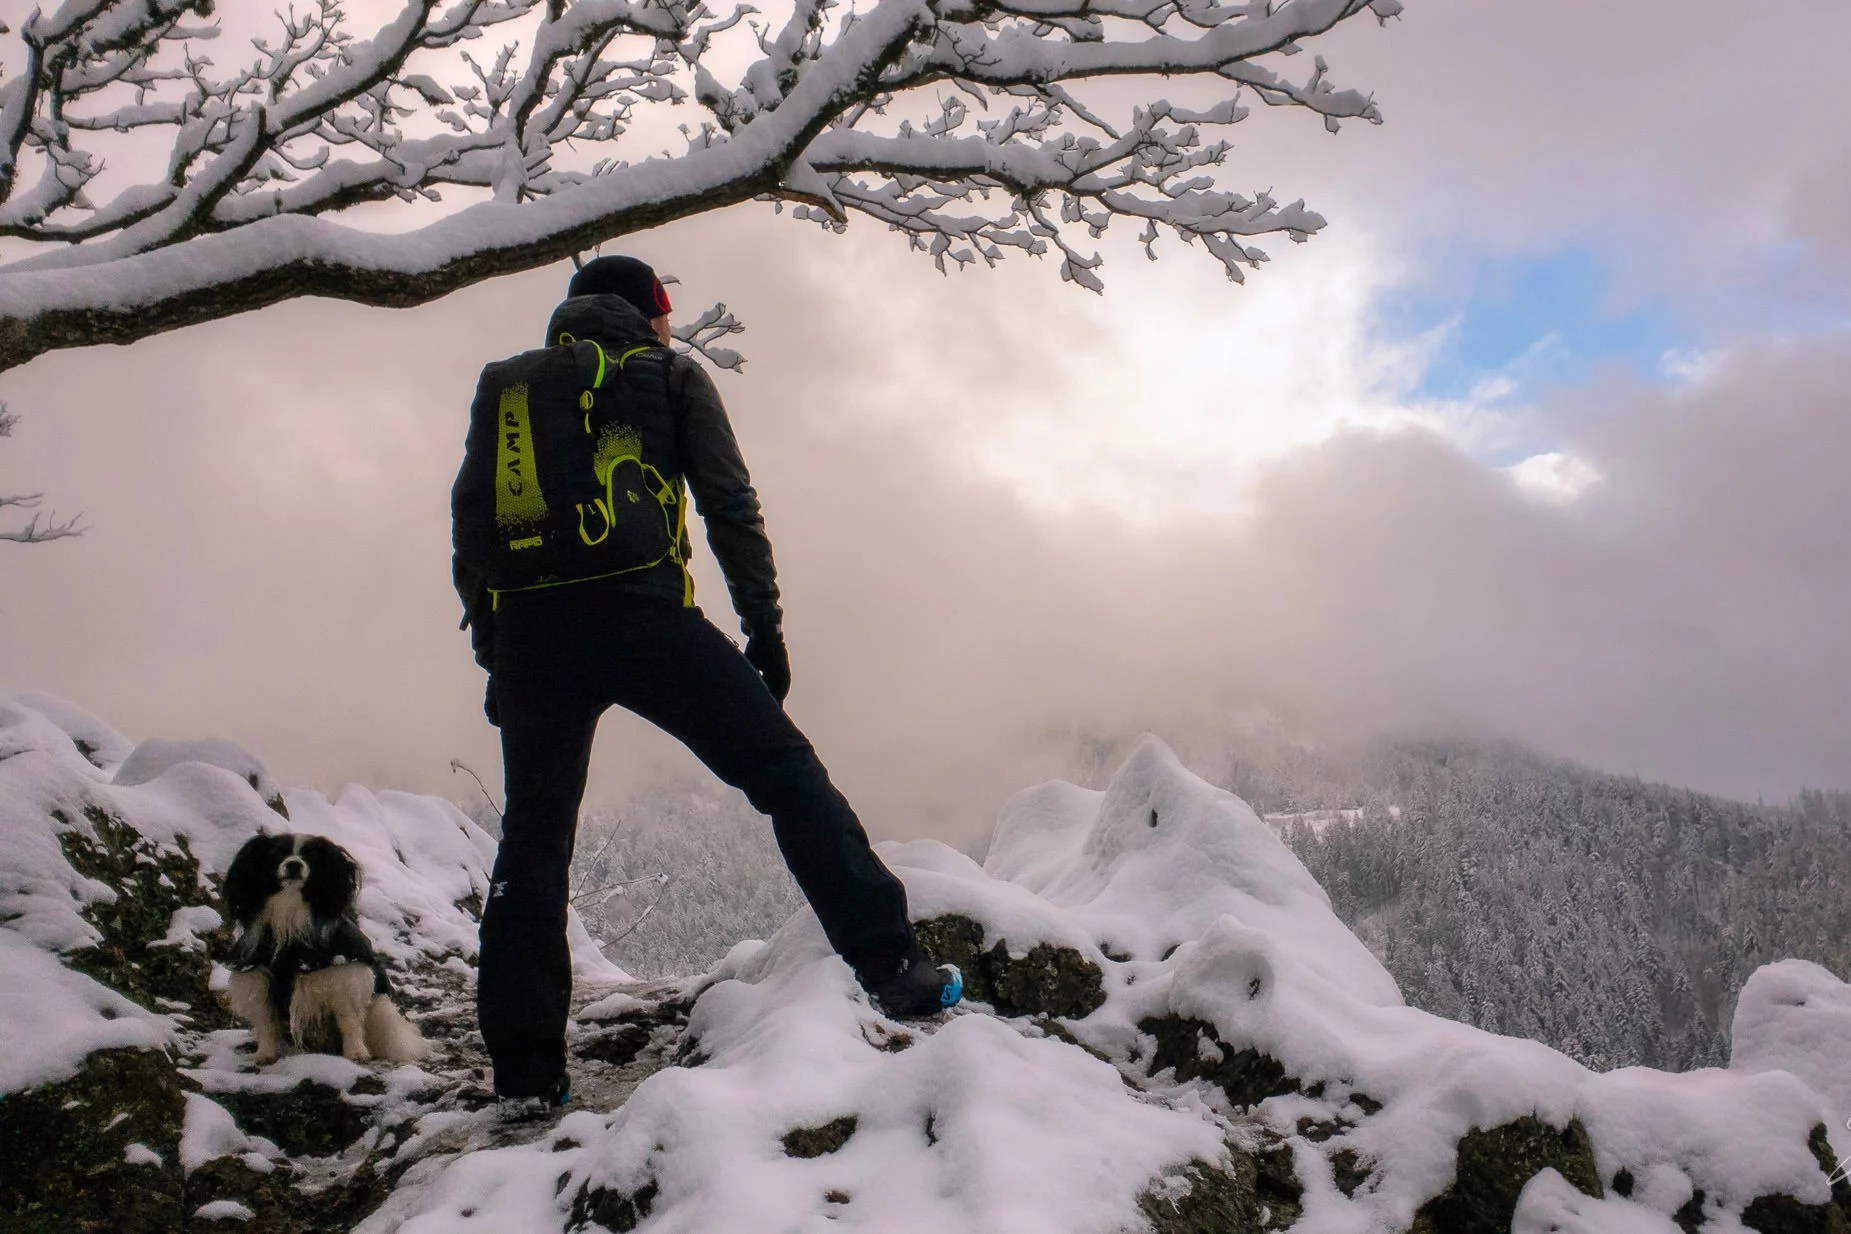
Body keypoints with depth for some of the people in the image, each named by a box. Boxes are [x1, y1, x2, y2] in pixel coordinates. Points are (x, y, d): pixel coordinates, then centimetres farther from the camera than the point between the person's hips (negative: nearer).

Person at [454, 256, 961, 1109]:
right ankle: (893, 967, -4)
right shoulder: (670, 375, 15)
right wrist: (764, 625, 5)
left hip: (530, 629, 4)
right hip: (642, 611, -4)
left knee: (533, 840, 10)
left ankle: (523, 1069, 10)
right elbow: (729, 506, 3)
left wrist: (495, 655, 21)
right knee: (785, 772, 2)